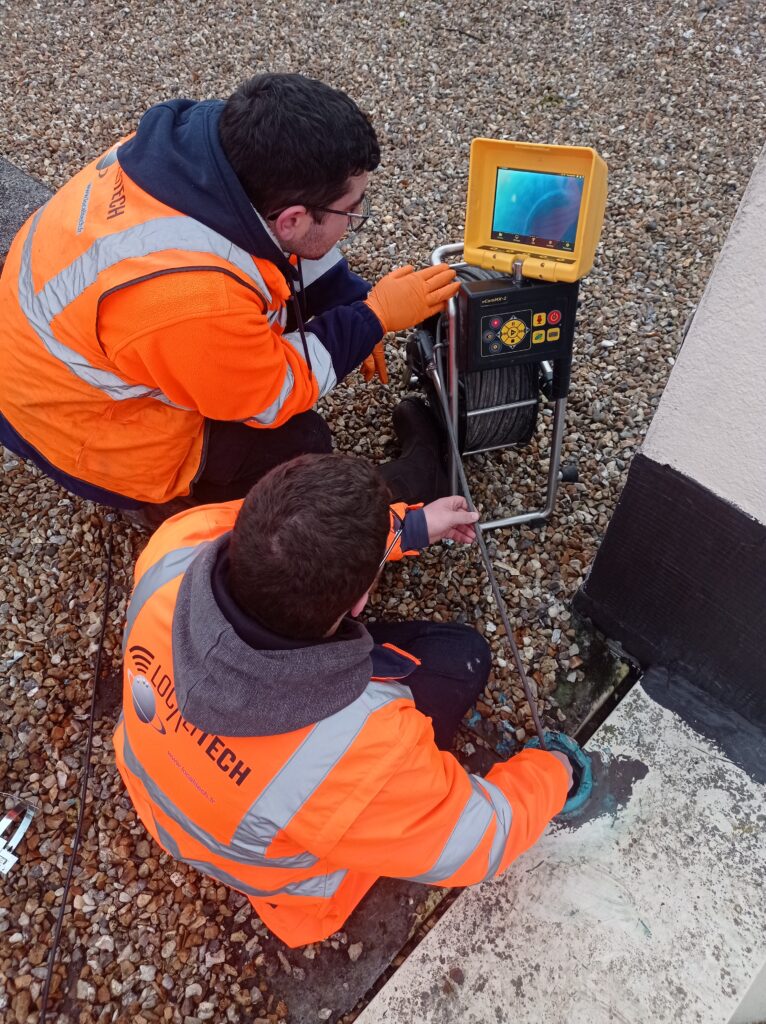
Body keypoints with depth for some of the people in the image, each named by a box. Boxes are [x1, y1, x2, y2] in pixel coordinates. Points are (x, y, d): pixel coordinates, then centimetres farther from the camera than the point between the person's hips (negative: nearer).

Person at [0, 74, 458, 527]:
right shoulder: (190, 300, -43)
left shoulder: (219, 141, -20)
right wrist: (373, 316, -18)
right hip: (89, 429, -8)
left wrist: (353, 302, 0)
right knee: (300, 446, -6)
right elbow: (274, 397, -23)